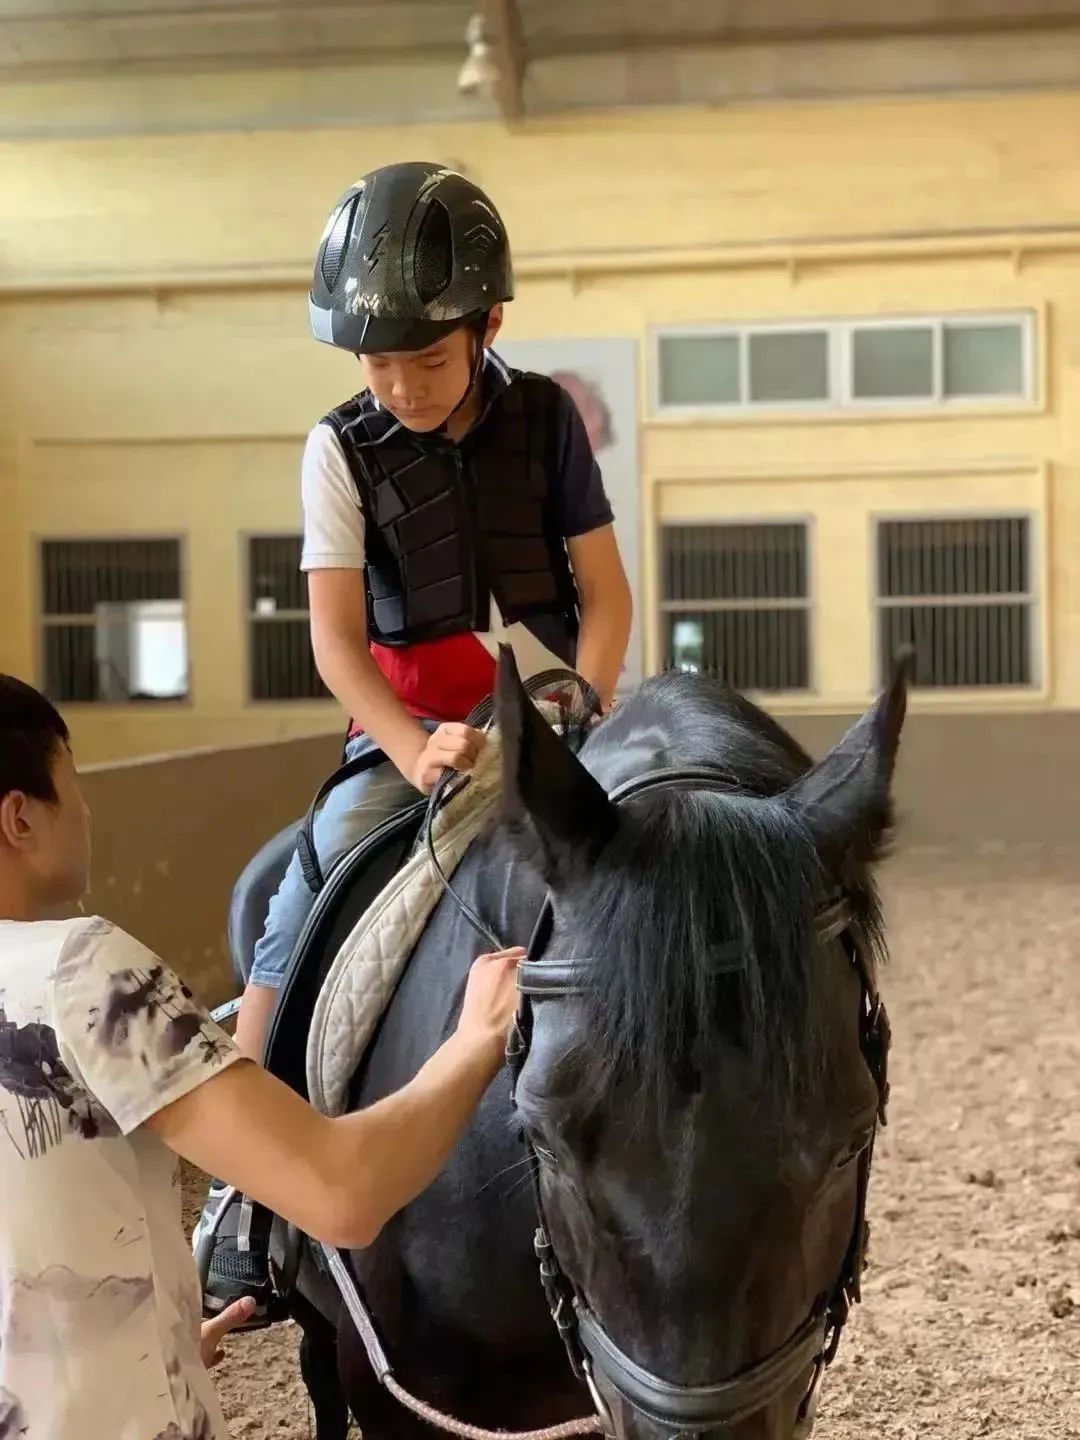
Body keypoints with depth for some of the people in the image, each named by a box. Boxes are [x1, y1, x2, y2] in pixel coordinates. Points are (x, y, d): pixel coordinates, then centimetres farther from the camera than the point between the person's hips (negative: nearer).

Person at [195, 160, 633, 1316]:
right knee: (306, 903, -21)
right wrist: (417, 750, -27)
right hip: (407, 733, -1)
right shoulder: (343, 450, -4)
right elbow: (336, 637, -11)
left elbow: (606, 594, 2)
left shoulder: (544, 419, -1)